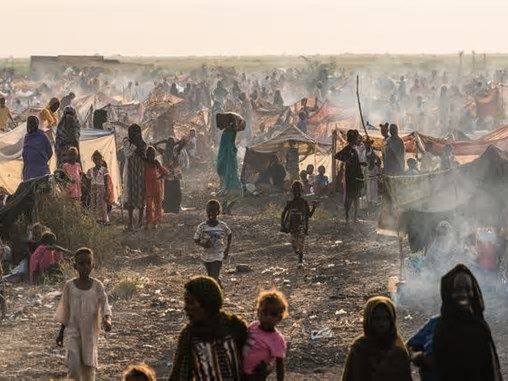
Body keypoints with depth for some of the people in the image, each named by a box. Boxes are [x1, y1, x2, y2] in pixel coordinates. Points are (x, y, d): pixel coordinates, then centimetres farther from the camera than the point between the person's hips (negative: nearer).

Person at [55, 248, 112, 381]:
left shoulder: (97, 286, -4)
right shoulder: (69, 286, -3)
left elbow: (104, 306, -9)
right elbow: (65, 311, 6)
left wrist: (107, 320, -30)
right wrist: (61, 333, 8)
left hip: (91, 331, 0)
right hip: (73, 330, 0)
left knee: (88, 365, 6)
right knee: (74, 365, -12)